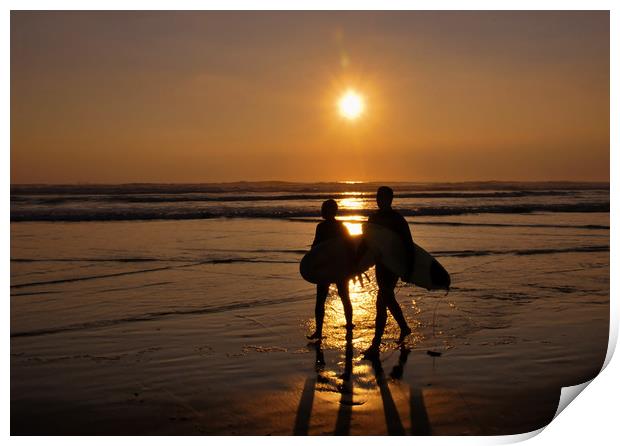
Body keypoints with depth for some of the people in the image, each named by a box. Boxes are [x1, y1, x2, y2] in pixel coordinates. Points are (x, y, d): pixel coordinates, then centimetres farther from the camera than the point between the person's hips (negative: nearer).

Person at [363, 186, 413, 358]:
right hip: (380, 263, 8)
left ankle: (376, 345, -12)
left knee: (381, 302, -13)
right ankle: (404, 327, 44)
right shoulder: (374, 218, 8)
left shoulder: (397, 219, -13)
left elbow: (408, 244, -14)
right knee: (388, 299, 22)